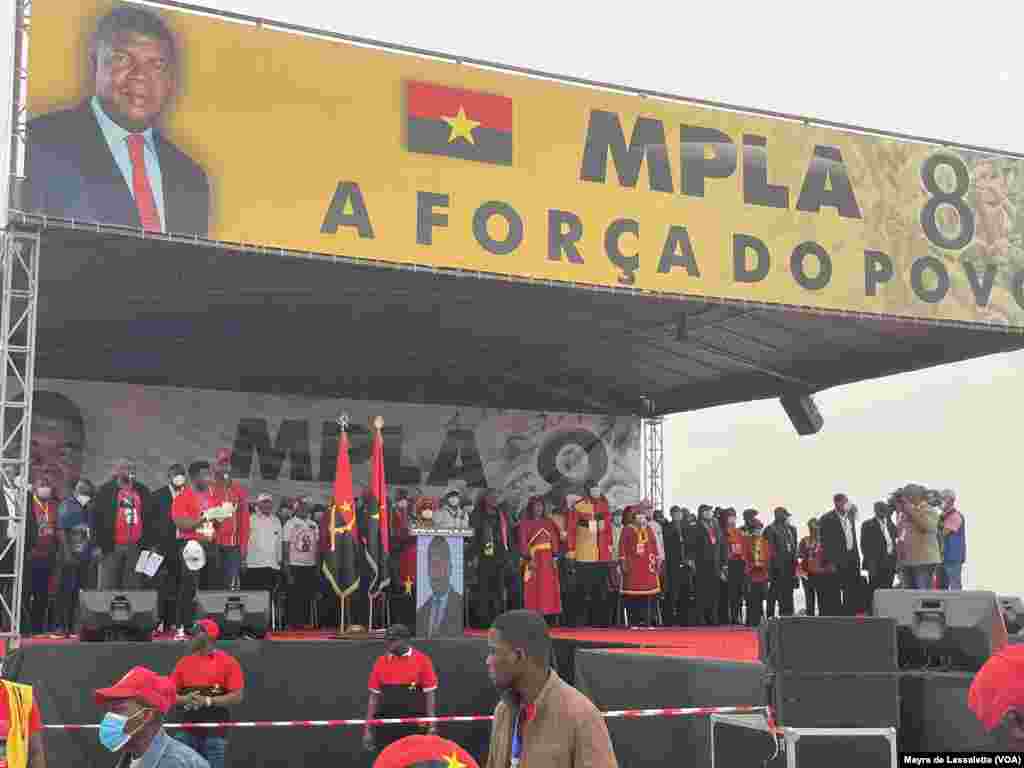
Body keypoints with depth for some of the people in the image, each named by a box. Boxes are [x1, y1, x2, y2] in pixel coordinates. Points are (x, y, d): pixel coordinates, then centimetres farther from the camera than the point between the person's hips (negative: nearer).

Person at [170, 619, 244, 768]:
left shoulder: (228, 662, -4)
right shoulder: (184, 662, 9)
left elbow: (237, 696, -9)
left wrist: (208, 701, -16)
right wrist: (185, 699, -11)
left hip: (215, 732, -4)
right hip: (187, 730, 4)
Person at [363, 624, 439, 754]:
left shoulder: (421, 660, -2)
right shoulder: (381, 662, 6)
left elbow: (430, 694, 0)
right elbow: (374, 696, 10)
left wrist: (432, 727, -5)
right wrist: (368, 729, 6)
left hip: (413, 727, -2)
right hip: (386, 728, 2)